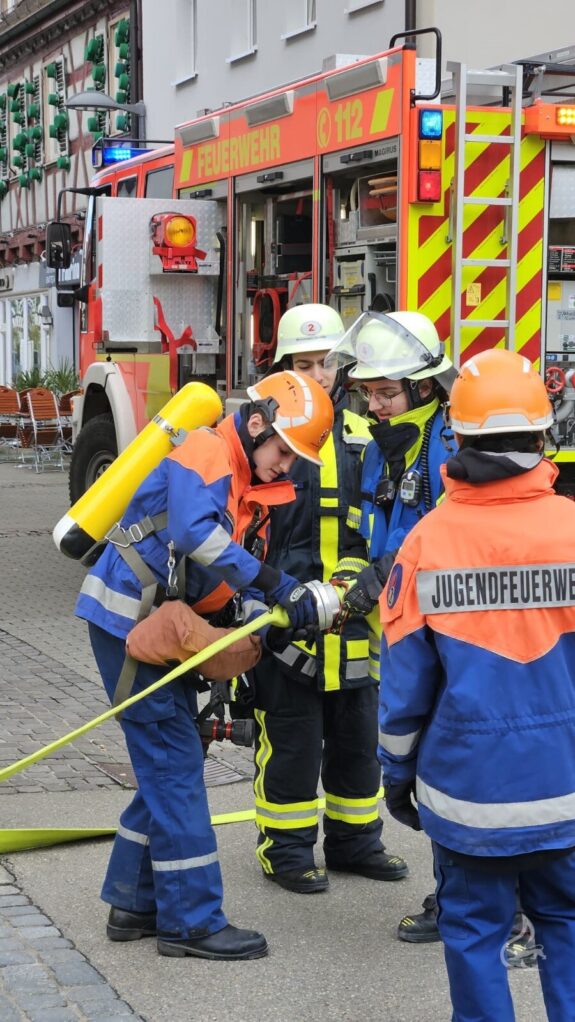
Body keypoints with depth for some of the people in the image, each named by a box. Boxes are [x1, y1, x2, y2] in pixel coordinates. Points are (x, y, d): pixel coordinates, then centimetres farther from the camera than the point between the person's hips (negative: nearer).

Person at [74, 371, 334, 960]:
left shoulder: (255, 484, 13)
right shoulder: (204, 454, -16)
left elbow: (240, 571, 12)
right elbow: (195, 533, -34)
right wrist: (278, 587, -34)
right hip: (128, 620, -10)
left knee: (169, 763, 13)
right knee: (174, 762, -8)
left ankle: (134, 902, 23)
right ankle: (190, 921, -2)